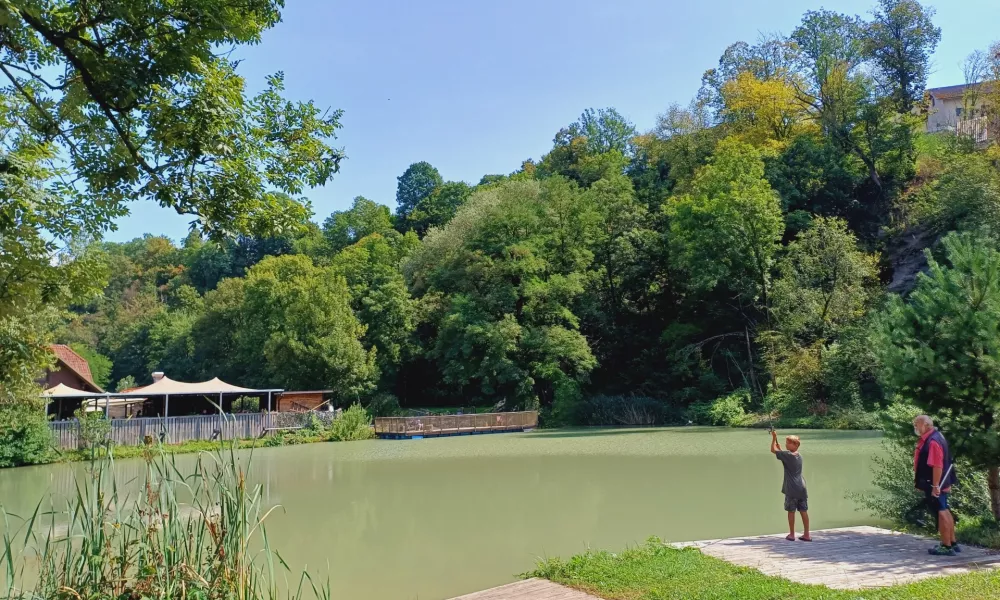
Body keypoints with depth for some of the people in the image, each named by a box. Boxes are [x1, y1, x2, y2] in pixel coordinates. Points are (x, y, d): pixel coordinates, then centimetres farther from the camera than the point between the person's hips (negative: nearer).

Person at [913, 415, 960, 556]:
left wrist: (935, 486, -26)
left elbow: (937, 466, -27)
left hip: (934, 485, -10)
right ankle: (952, 543, 29)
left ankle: (946, 546, 7)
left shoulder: (933, 441, -23)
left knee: (941, 513, -1)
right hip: (941, 483, 10)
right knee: (944, 511, 18)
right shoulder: (928, 439, 9)